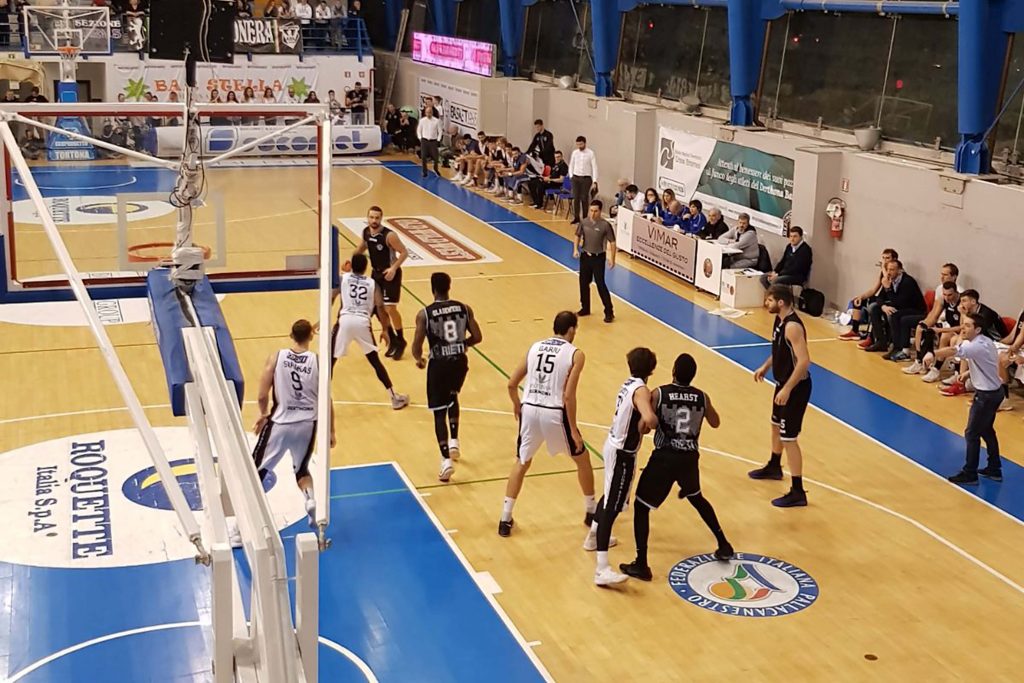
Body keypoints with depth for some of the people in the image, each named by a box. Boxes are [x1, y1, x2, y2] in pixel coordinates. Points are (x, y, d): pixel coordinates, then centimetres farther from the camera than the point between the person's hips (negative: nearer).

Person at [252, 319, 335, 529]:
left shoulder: (276, 358, -6)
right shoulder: (318, 361, -4)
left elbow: (262, 396, -7)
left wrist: (263, 415, 14)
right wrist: (331, 431, 10)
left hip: (280, 423, -2)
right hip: (307, 424, 2)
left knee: (256, 471, 10)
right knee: (301, 469, 25)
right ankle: (311, 500, -4)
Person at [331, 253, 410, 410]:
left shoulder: (342, 278, 17)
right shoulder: (372, 283, 18)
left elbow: (330, 298, 7)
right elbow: (380, 306, 6)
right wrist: (385, 329, 13)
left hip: (345, 320, -1)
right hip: (363, 322, 1)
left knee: (330, 360, 13)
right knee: (375, 361, 16)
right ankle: (395, 398, 19)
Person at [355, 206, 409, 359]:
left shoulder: (389, 235, -25)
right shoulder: (366, 232, -5)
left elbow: (404, 252, -20)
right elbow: (363, 246, 16)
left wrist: (394, 268, -29)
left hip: (390, 274, -7)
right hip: (376, 273, 7)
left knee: (390, 309, -8)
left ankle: (400, 341, 12)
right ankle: (392, 340, 26)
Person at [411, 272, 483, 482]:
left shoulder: (425, 314, -9)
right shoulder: (464, 308, -1)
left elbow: (417, 346, -10)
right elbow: (477, 337, 1)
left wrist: (419, 359, 12)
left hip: (439, 364, -3)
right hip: (460, 361, 3)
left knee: (439, 412, 5)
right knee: (452, 397, 32)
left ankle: (446, 460, -5)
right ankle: (454, 441, 24)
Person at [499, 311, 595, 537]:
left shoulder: (535, 346, 11)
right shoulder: (575, 354, -2)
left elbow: (511, 384, 9)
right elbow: (568, 395, -11)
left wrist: (517, 405, 29)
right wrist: (573, 430, -4)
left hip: (529, 410, 4)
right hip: (554, 413, -3)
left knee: (522, 463, 22)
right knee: (582, 459, 21)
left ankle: (505, 520, 18)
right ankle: (592, 512, 31)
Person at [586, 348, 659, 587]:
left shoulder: (629, 384, 5)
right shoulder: (641, 390, -21)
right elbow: (650, 418, -37)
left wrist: (643, 424, -4)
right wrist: (646, 424, -16)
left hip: (615, 446, 9)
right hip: (622, 454, -9)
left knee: (611, 496, 30)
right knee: (612, 505, -13)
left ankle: (594, 537, 50)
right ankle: (602, 569, -17)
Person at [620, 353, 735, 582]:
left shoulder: (659, 394, -9)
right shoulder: (702, 397, 3)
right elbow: (715, 423, 20)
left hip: (665, 457, -4)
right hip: (690, 457, 4)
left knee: (641, 507, 7)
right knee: (697, 498, 32)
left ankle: (641, 564, 0)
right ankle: (724, 545, 38)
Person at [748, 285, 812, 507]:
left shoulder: (793, 326, -28)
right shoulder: (780, 319, 3)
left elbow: (804, 361, -31)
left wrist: (787, 389, -30)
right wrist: (765, 367, 18)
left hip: (795, 387, -10)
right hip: (783, 382, 10)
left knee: (789, 438, -6)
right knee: (776, 425, 28)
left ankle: (798, 492, 0)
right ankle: (774, 467, 51)